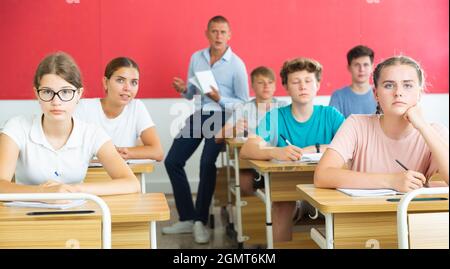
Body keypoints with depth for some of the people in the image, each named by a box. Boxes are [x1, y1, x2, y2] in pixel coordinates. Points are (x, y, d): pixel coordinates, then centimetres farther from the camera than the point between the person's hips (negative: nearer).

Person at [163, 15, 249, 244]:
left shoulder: (236, 64, -5)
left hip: (222, 117, -5)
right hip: (198, 115, 6)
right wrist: (183, 90, -6)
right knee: (172, 161, -1)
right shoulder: (196, 58, 9)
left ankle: (200, 221, -4)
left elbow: (244, 103, -3)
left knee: (207, 163, -23)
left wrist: (219, 99, -18)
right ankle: (187, 218, 9)